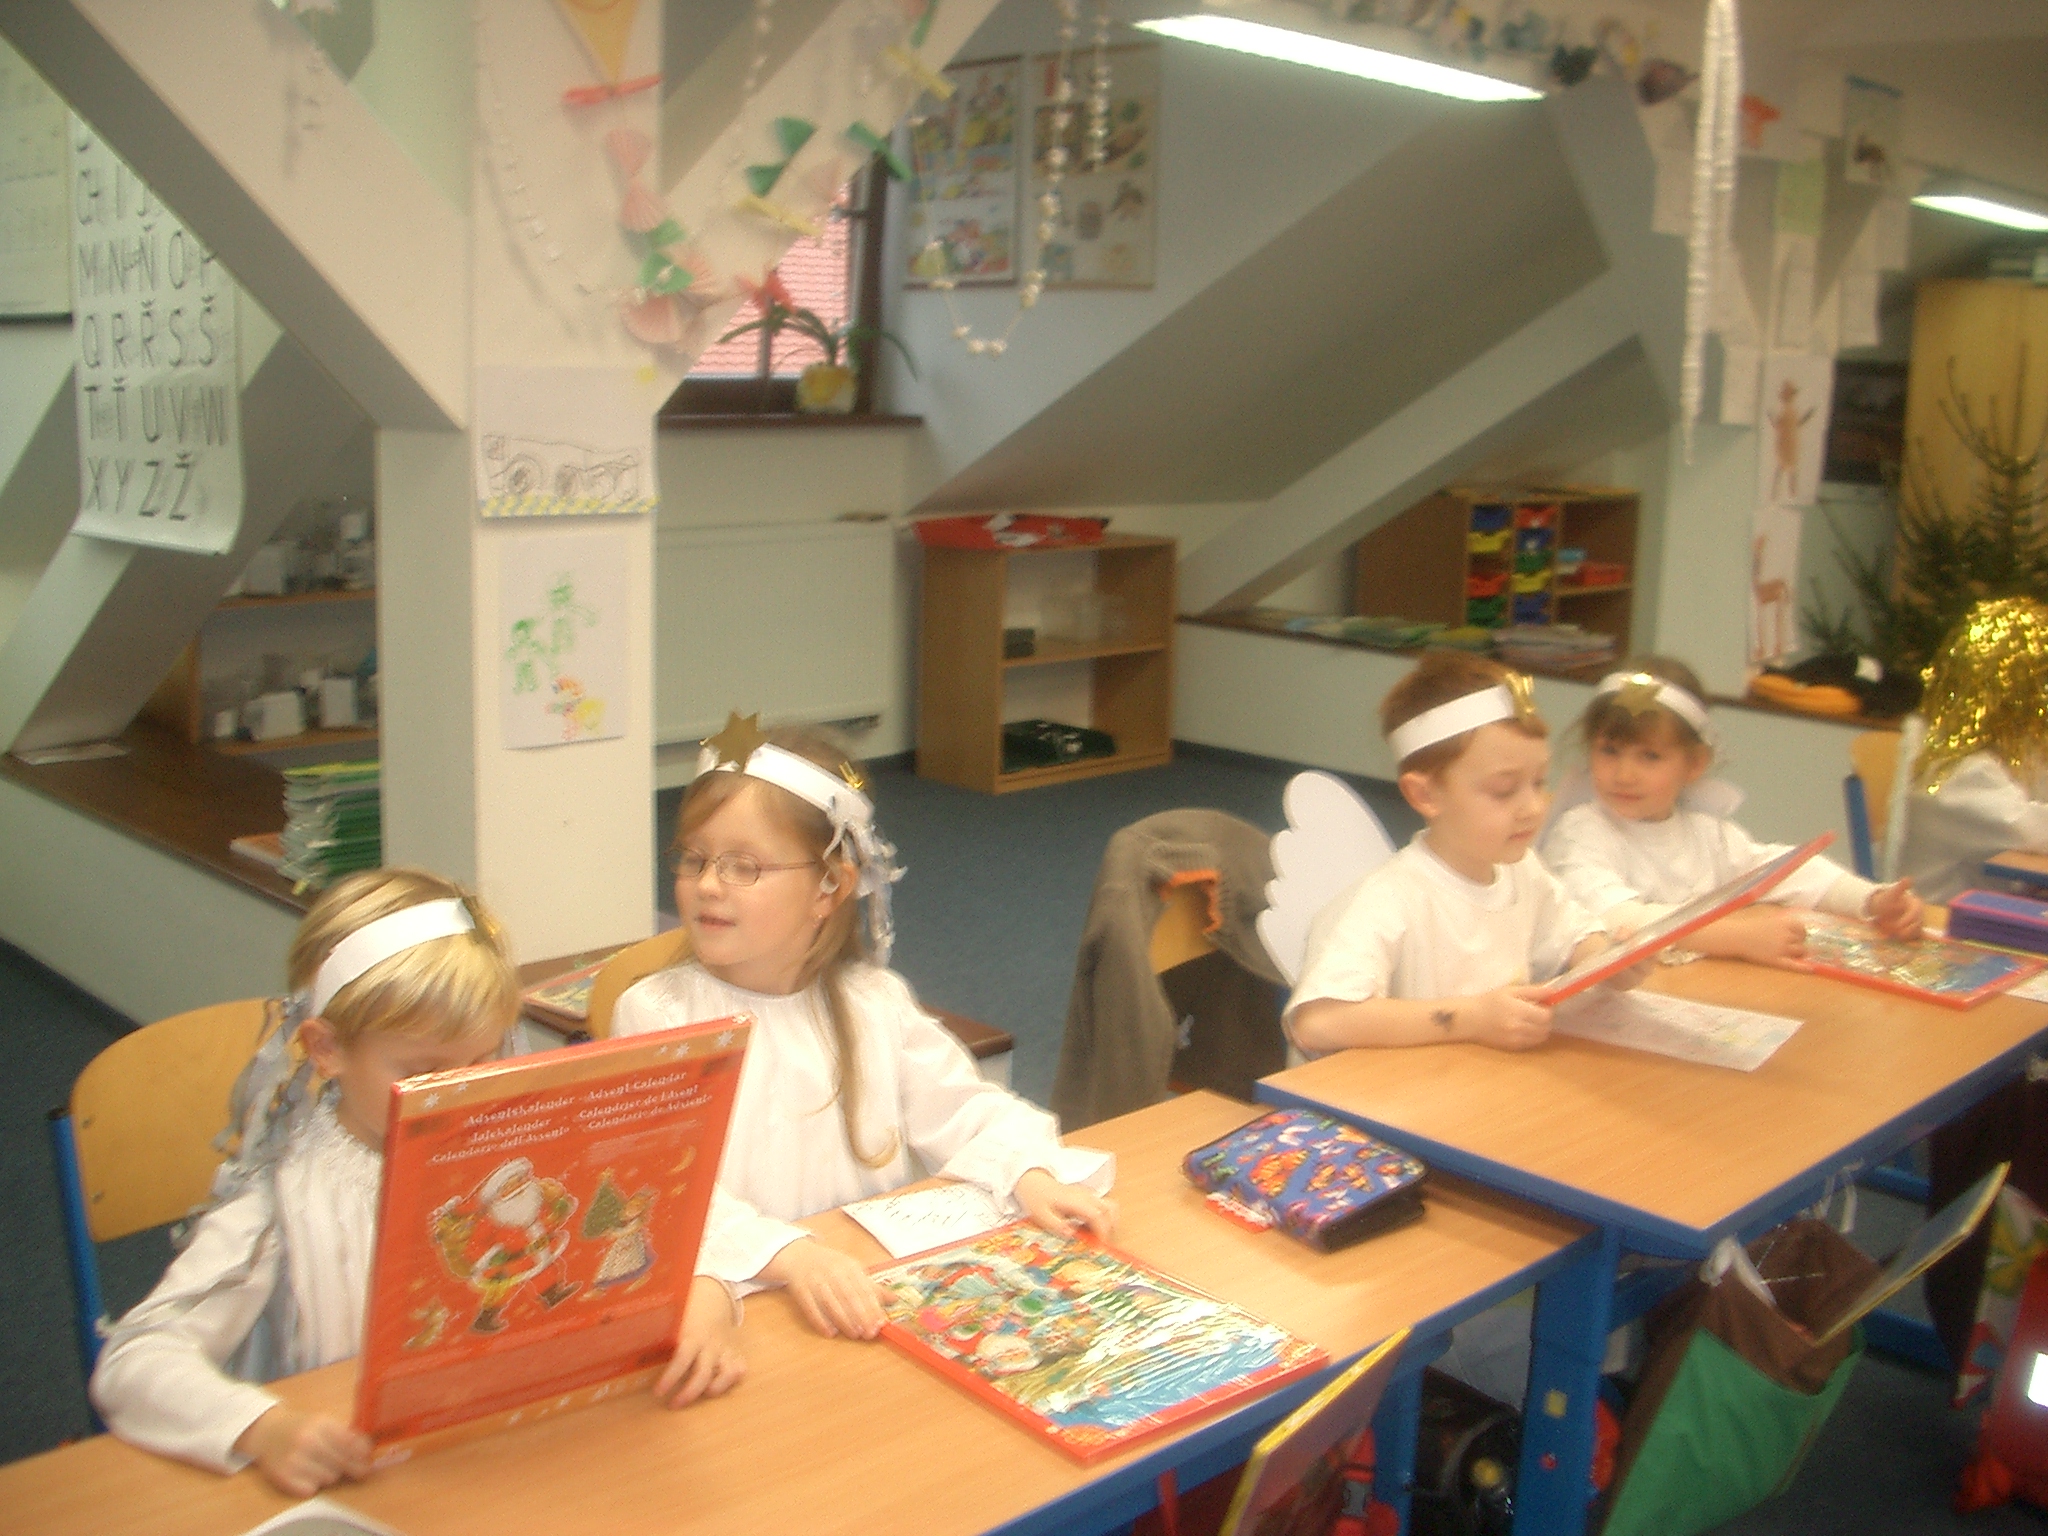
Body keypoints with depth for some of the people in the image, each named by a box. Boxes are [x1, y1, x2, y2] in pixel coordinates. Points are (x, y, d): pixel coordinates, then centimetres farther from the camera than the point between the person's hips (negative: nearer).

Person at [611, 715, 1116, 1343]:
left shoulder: (874, 1002, 7)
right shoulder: (653, 1012, -4)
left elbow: (967, 1113, 10)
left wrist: (1032, 1176, -12)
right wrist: (789, 1254, -32)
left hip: (886, 1288, 2)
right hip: (740, 1295, -1)